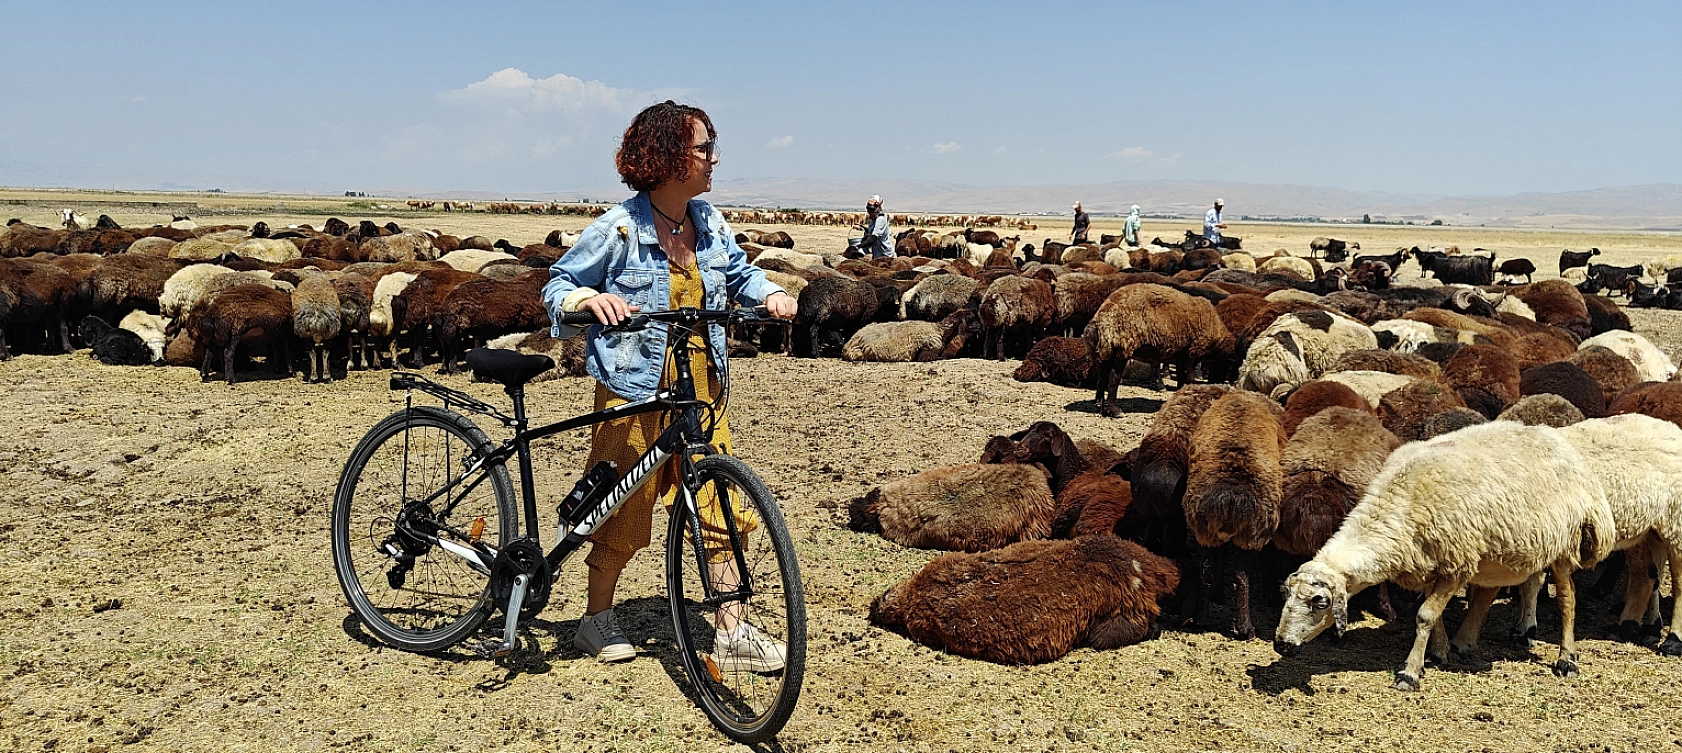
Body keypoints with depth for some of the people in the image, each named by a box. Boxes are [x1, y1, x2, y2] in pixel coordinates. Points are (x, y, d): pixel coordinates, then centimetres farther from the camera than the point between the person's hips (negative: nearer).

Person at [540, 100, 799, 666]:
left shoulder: (708, 221, 4)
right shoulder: (619, 228, -12)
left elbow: (739, 271, 21)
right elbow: (558, 285, -5)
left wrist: (770, 294, 0)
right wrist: (591, 299, -27)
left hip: (699, 388, 5)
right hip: (634, 388, -5)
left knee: (718, 508, 2)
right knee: (624, 513, 7)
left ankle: (731, 634, 11)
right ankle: (596, 620, 28)